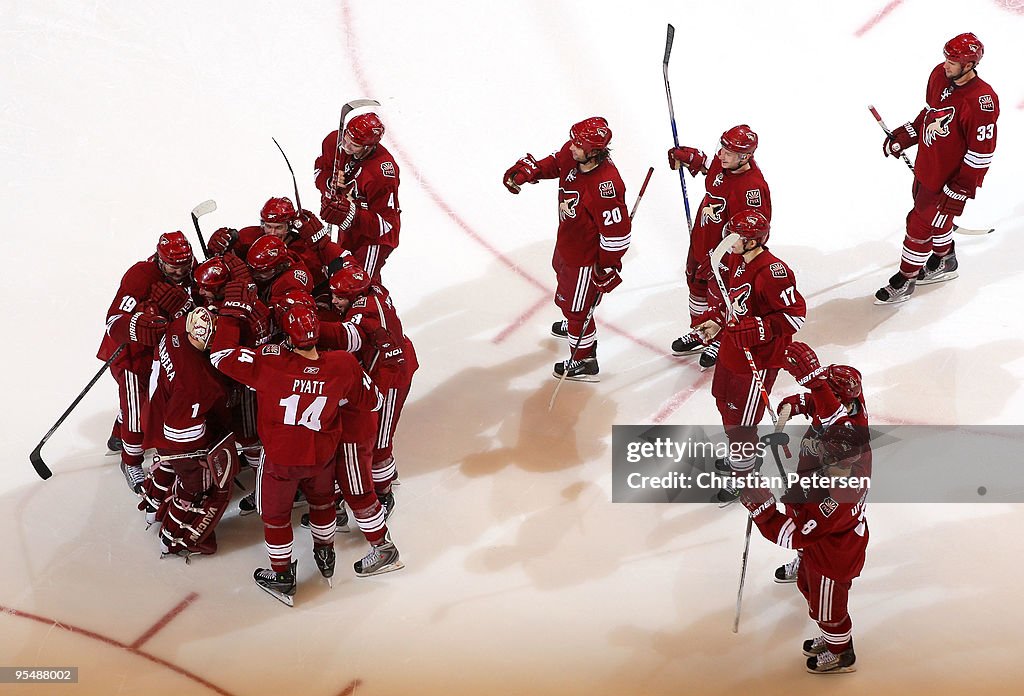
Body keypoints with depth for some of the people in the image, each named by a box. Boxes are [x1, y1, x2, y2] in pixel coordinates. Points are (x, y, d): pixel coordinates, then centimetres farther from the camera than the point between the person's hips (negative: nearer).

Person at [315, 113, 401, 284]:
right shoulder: (335, 141, -16)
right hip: (347, 225, 8)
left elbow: (386, 223, -32)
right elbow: (321, 168, 4)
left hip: (375, 233, -8)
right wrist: (330, 183, -19)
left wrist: (351, 215, -44)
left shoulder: (382, 173, -36)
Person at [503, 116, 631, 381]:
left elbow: (617, 232, -33)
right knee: (562, 272, 36)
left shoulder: (606, 185, -41)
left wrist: (608, 268, -25)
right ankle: (573, 324, 66)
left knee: (577, 305, 8)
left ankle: (584, 361, 31)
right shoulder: (572, 153, -18)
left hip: (587, 255, -10)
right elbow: (555, 163, 8)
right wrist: (527, 170, -7)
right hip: (567, 238, 10)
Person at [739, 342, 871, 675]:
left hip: (832, 560, -8)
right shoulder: (858, 447, -28)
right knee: (808, 585, 33)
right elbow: (833, 413, -12)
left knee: (828, 608, 22)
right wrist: (813, 376, -13)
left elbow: (792, 535, -40)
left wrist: (761, 506, -42)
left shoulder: (834, 503, -48)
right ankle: (830, 637, 59)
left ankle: (841, 655, 52)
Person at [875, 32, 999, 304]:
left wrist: (961, 190, -22)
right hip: (926, 166, 8)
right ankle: (945, 263, 52)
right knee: (935, 217, 27)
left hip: (949, 177, -8)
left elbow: (982, 151, -25)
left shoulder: (982, 100, -31)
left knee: (921, 223, 3)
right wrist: (904, 137, 8)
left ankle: (905, 281, 23)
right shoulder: (939, 75, -8)